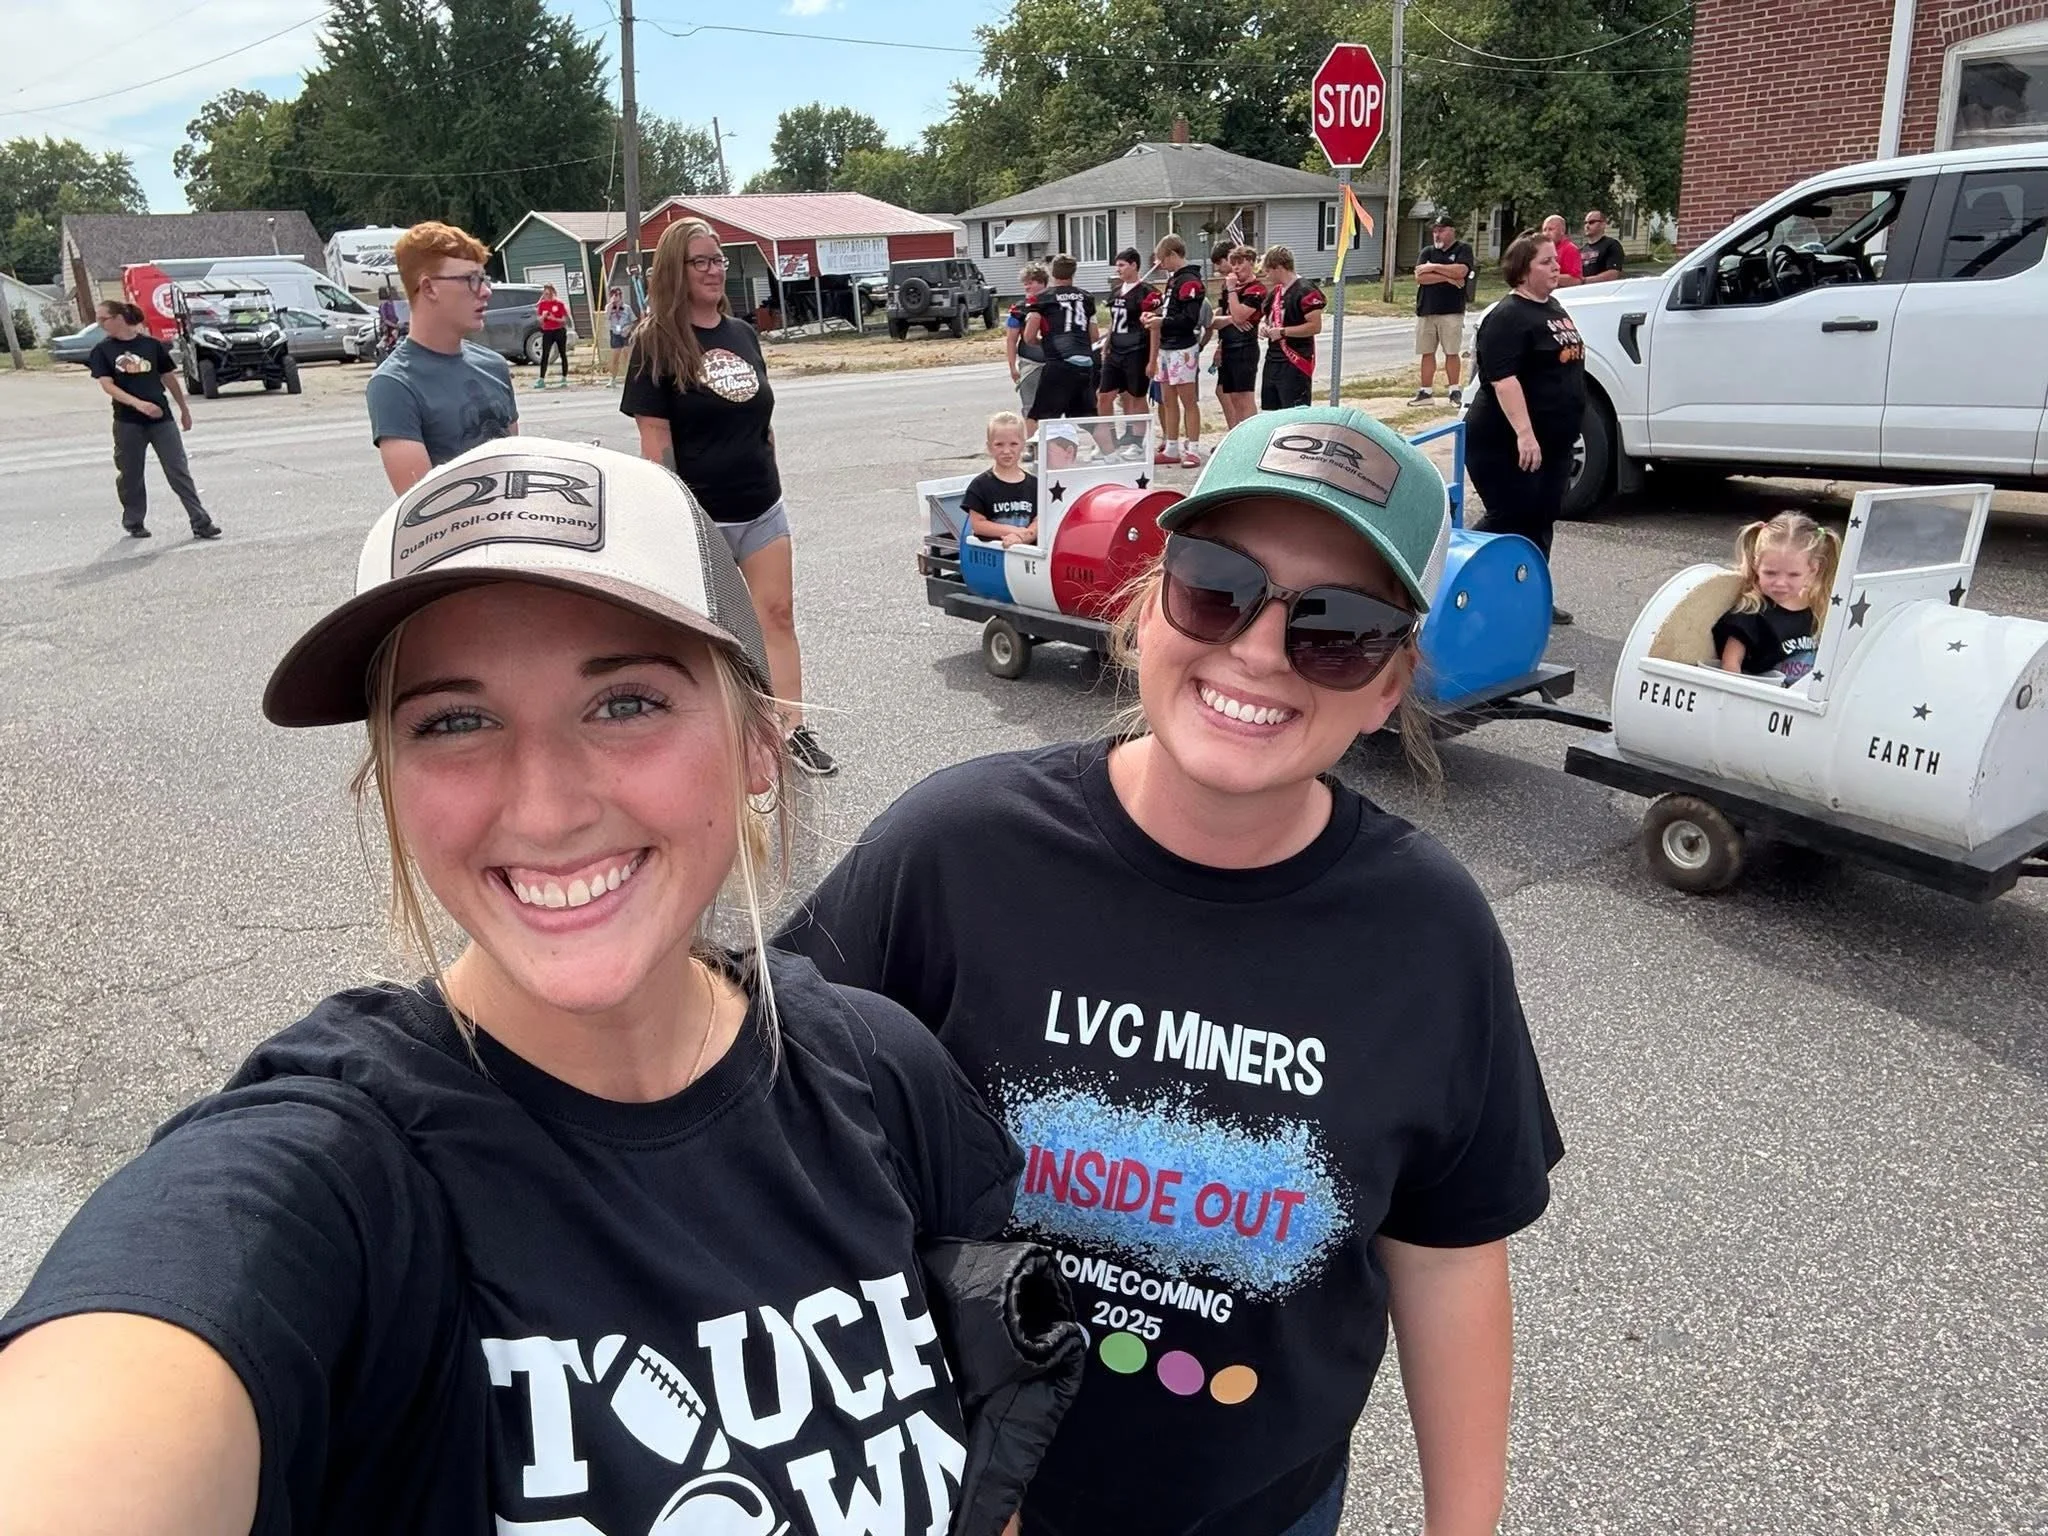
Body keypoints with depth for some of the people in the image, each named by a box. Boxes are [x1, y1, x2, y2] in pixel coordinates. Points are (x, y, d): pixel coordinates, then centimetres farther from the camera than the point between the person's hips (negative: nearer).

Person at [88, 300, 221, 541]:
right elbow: (107, 385, -9)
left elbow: (169, 377, 13)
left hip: (162, 418, 0)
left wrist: (184, 409, 18)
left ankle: (201, 523, -6)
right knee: (131, 476, 9)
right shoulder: (103, 350, 2)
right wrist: (138, 403, -24)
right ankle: (134, 523, 23)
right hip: (128, 423, 0)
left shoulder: (152, 345, 3)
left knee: (179, 472, -3)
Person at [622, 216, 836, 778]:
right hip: (700, 516, -5)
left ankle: (793, 728, 10)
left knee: (778, 615, 4)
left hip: (762, 509, 5)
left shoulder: (742, 334, 9)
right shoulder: (657, 343, -8)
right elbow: (655, 439, -12)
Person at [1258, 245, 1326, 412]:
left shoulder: (1305, 291, -14)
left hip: (1295, 363, -9)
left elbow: (1315, 326, -20)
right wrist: (1263, 325, 4)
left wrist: (1283, 332, -19)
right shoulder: (1276, 291, 14)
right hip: (1273, 360, 9)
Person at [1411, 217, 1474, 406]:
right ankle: (1426, 392, 10)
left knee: (1452, 353, -1)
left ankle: (1455, 391, 5)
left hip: (1452, 311, -4)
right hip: (1426, 311, 4)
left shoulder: (1463, 249, 3)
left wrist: (1434, 267, -8)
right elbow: (1419, 277, -3)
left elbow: (1461, 271, -16)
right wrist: (1447, 277, -9)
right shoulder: (1428, 251, 12)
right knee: (1427, 353, 5)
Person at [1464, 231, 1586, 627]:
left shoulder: (1554, 309, 15)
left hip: (1555, 442, 9)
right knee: (1509, 521, -7)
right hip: (1509, 445, -9)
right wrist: (1524, 433, -32)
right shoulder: (1508, 317, -15)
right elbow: (1503, 378, -24)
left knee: (1541, 522, 13)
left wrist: (1565, 431, 24)